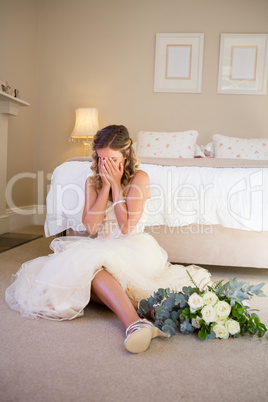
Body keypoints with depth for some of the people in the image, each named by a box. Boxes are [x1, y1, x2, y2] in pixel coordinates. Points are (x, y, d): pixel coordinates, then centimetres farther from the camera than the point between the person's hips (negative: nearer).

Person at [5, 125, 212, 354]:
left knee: (90, 264, -34)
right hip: (103, 248, 5)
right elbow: (91, 227, -5)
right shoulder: (93, 182, 10)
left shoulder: (139, 178, -4)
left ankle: (134, 324, -46)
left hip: (133, 249, -4)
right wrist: (106, 186, -7)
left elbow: (127, 227, -13)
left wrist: (116, 185, -11)